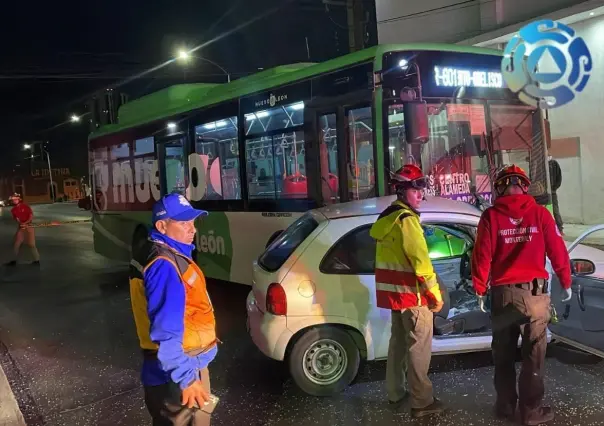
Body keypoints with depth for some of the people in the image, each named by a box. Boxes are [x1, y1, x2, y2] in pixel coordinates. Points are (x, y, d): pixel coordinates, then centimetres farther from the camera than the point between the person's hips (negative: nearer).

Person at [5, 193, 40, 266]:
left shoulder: (25, 206, -5)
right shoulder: (13, 210, 6)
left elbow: (31, 216, -10)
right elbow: (16, 219, -3)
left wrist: (25, 223, -22)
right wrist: (21, 224, -23)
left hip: (29, 226, -5)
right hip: (20, 227, 5)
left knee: (31, 244, -5)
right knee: (16, 244, 6)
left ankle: (37, 260, 2)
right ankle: (14, 261, 17)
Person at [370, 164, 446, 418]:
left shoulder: (387, 217, 13)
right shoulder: (406, 219, -17)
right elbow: (420, 260, -22)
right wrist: (435, 294, -15)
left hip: (393, 291, 9)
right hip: (411, 293, -9)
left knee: (399, 341, 19)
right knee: (419, 347, -2)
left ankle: (395, 392, 29)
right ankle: (422, 402, 4)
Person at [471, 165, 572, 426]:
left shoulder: (491, 216, -3)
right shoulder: (540, 213, -4)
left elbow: (482, 255, -5)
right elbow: (557, 251, -1)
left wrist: (480, 289, 6)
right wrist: (566, 283, 13)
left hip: (502, 293, 1)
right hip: (534, 292, -1)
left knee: (503, 354, 14)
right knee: (533, 355, 7)